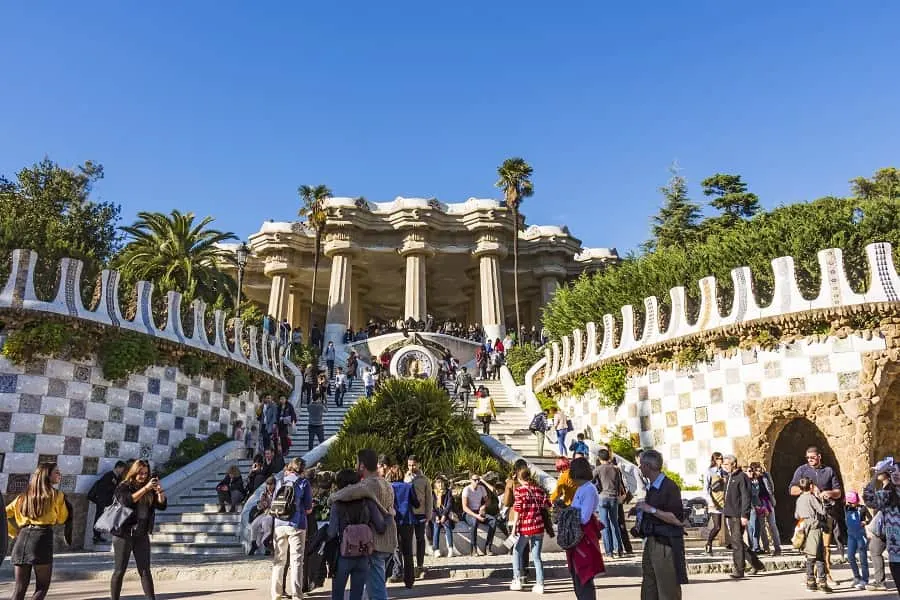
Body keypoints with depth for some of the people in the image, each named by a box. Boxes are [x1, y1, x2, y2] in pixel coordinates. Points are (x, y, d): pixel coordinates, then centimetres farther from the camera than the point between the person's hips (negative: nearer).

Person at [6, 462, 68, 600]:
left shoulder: (24, 496, 18)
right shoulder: (57, 495, 4)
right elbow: (61, 519, 13)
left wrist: (15, 532, 17)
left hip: (22, 538, 5)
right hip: (42, 537, -5)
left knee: (20, 588, 10)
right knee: (42, 587, 4)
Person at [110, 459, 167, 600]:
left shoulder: (149, 490, 8)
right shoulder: (123, 487, -4)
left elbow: (162, 505, 1)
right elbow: (127, 501, -23)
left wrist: (159, 490, -15)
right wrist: (145, 488, -27)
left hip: (142, 535, 4)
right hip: (123, 534, -4)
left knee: (145, 570, 4)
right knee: (119, 571, 3)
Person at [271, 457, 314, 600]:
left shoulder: (280, 483, 8)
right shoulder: (304, 483, -1)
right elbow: (308, 509, -2)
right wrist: (309, 508, 20)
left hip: (279, 525, 3)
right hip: (296, 525, -3)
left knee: (279, 560, 12)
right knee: (296, 561, 2)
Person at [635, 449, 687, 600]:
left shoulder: (670, 487, -13)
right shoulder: (651, 488, 14)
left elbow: (677, 519, -19)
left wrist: (650, 509, -18)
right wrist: (640, 525, 10)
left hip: (666, 544, -9)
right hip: (650, 542, 9)